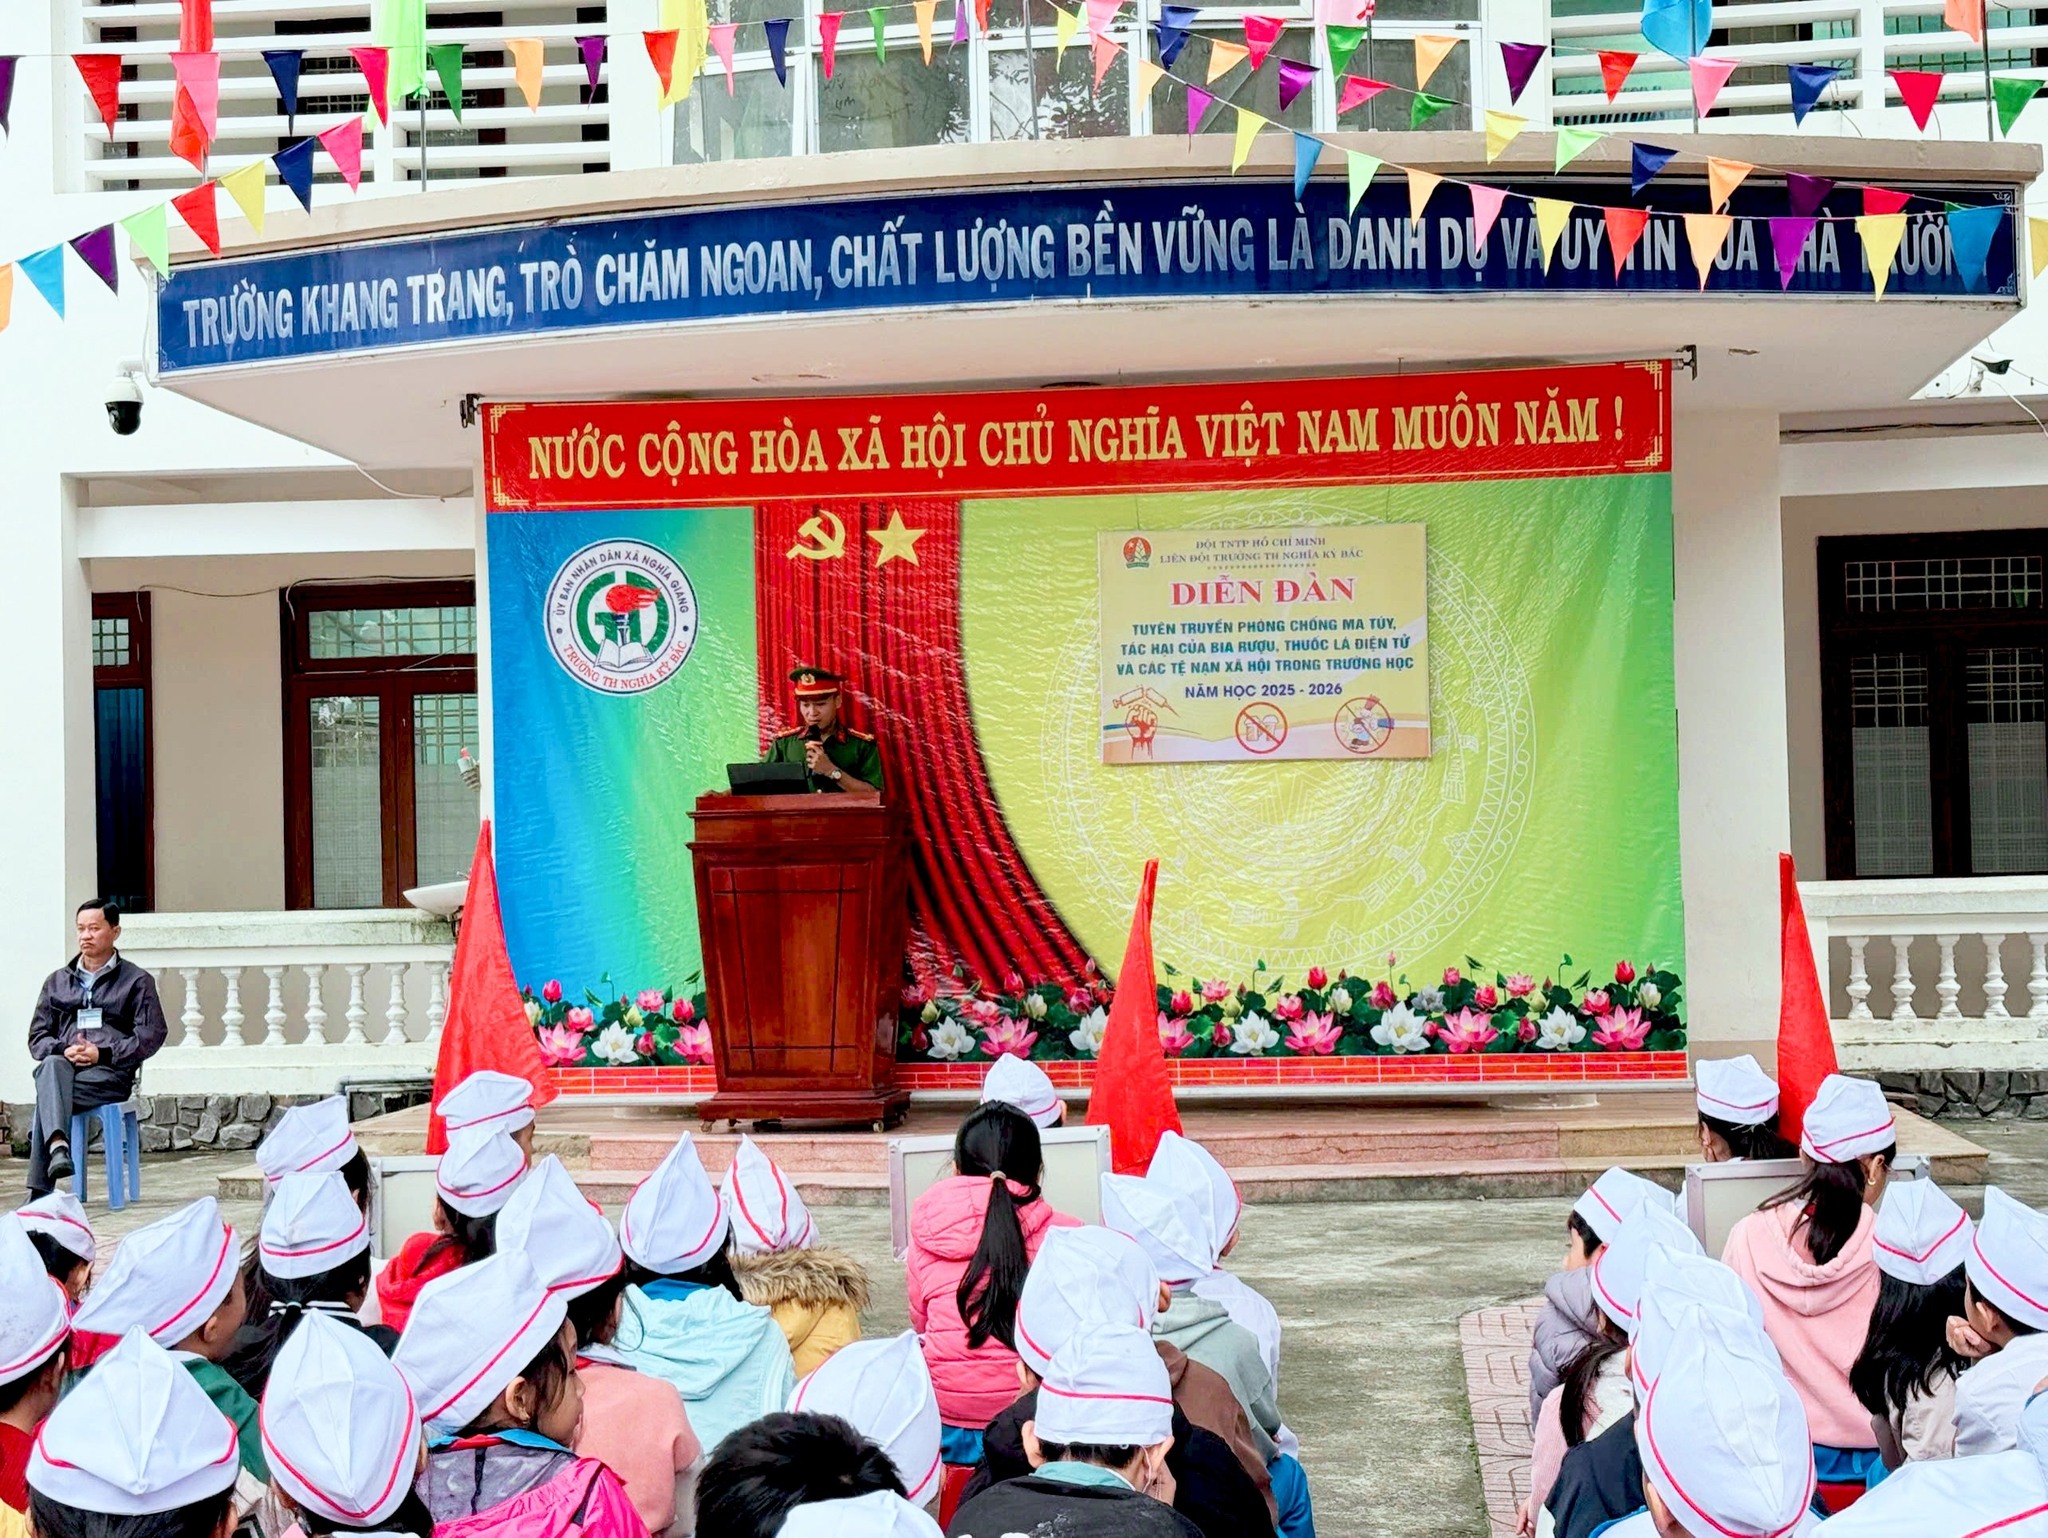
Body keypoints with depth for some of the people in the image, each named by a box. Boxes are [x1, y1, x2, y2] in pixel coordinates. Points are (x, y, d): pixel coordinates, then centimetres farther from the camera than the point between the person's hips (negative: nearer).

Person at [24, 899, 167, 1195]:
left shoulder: (137, 981, 13)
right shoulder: (57, 981, 24)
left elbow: (151, 1035, 2)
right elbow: (37, 1037, 18)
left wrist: (103, 1054, -11)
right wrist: (63, 1051, -6)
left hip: (111, 1073, -3)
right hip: (63, 1064, 3)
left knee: (46, 1096, -32)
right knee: (52, 1066, -37)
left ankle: (40, 1191, -42)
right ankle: (58, 1146, -60)